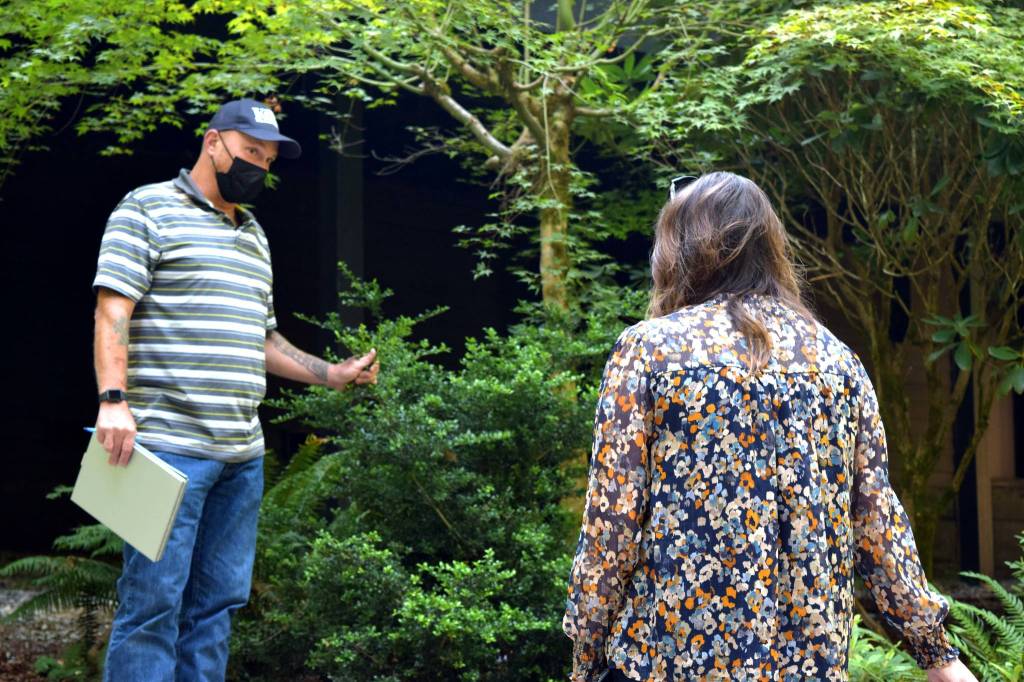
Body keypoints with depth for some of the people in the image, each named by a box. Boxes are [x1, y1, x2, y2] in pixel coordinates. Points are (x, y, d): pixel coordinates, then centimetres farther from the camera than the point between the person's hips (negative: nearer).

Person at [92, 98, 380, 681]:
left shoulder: (254, 236, 22)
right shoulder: (149, 211, 0)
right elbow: (112, 313, -9)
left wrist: (331, 374, 16)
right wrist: (113, 400, -20)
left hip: (243, 454, 8)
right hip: (169, 446, -7)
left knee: (218, 603, 9)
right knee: (154, 601, -7)